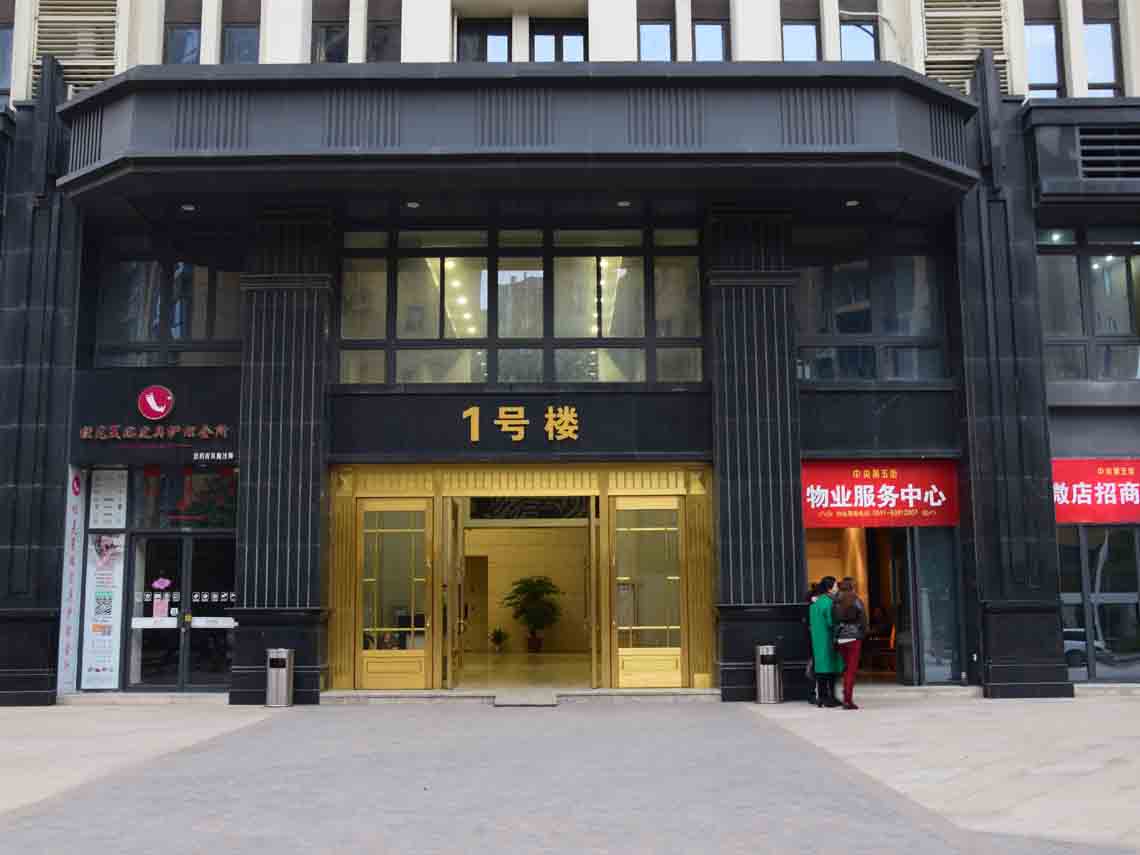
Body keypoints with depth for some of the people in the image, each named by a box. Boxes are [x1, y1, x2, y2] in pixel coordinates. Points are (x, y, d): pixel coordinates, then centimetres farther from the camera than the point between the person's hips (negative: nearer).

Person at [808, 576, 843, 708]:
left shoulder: (816, 602, 11)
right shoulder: (829, 602, -15)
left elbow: (811, 623, 14)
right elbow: (831, 622, -17)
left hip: (817, 639, 8)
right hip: (828, 639, -8)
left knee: (821, 667, 10)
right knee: (830, 667, -2)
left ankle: (821, 697, 11)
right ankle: (829, 698, -1)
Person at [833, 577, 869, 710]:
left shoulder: (836, 602, 5)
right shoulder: (857, 602, -5)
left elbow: (833, 621, 5)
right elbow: (863, 621, -4)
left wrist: (836, 639, 9)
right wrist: (863, 635, 7)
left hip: (840, 638, 4)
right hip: (854, 638, -4)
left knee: (847, 668, 17)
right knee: (852, 669, -2)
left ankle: (846, 697, 20)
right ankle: (848, 699, -6)